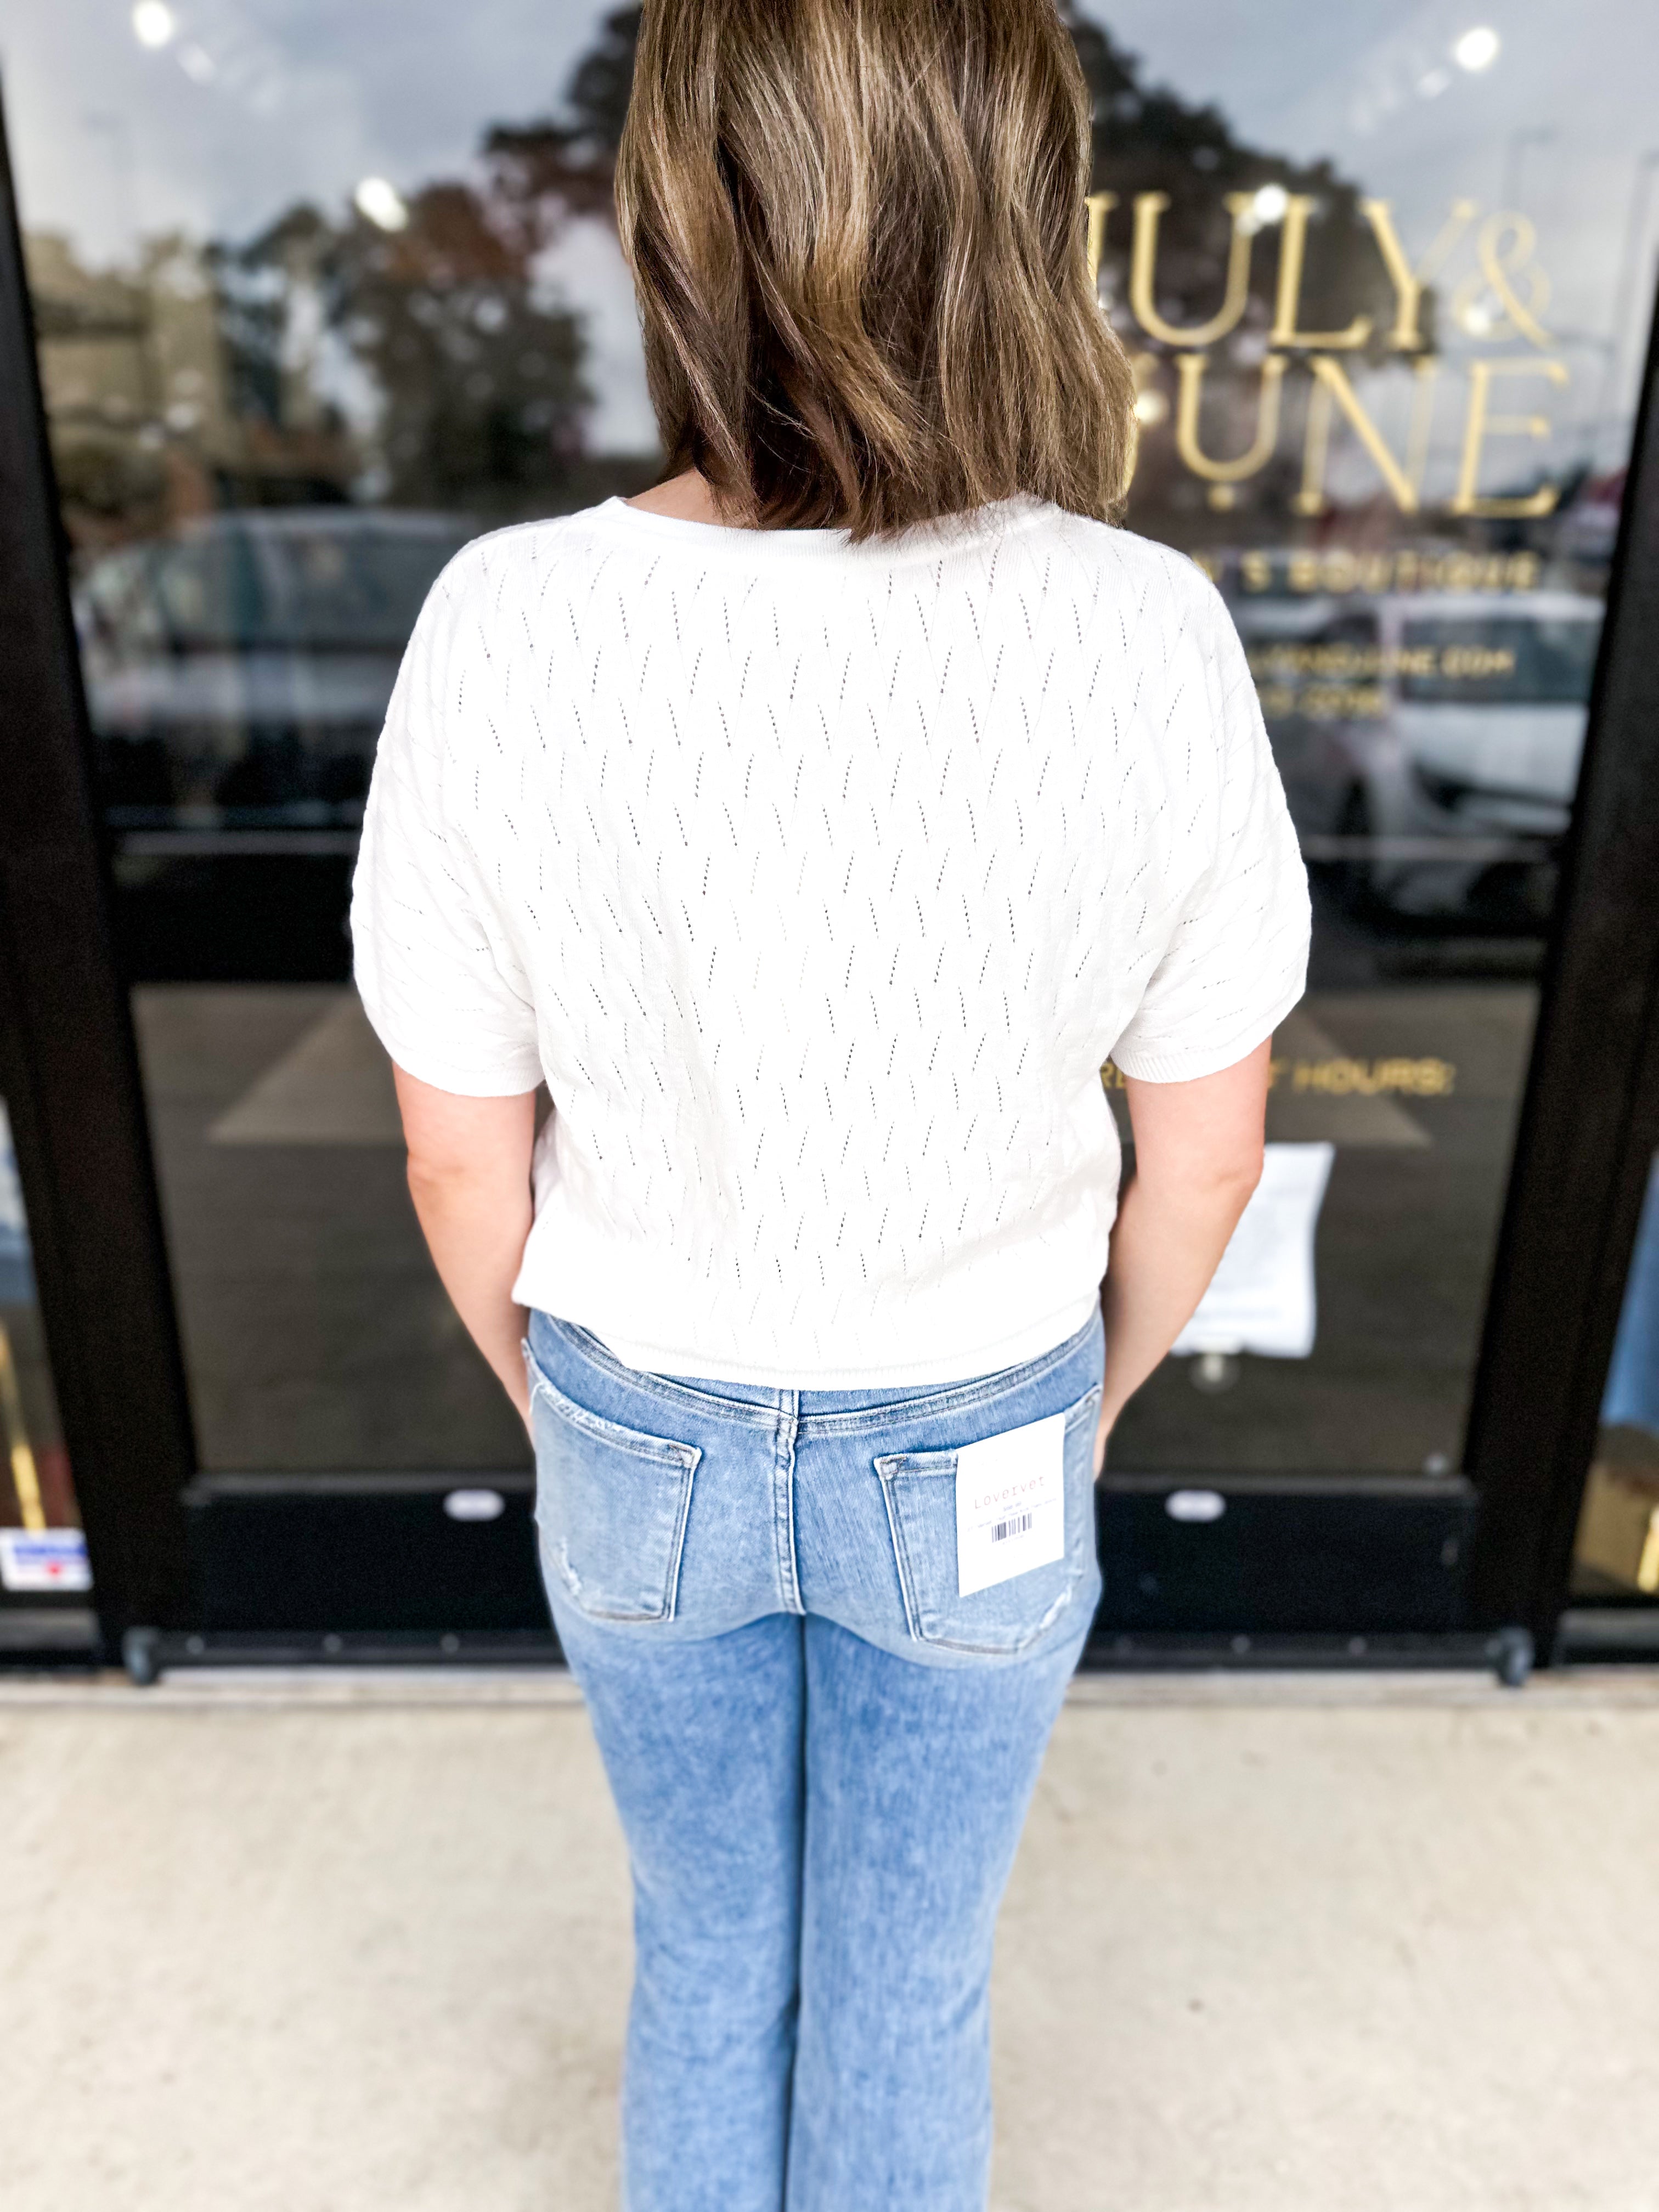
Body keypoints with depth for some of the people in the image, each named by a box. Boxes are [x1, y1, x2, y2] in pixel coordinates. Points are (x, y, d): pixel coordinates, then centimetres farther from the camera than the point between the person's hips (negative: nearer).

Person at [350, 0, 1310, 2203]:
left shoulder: (503, 636, -23)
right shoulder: (1150, 643, -23)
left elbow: (462, 1150, -13)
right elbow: (1204, 1145, -11)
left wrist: (543, 1393, 8)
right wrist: (1099, 1393, 9)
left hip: (654, 1435, 1)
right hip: (967, 1445, 0)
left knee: (711, 1944, 30)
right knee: (911, 1985, 27)